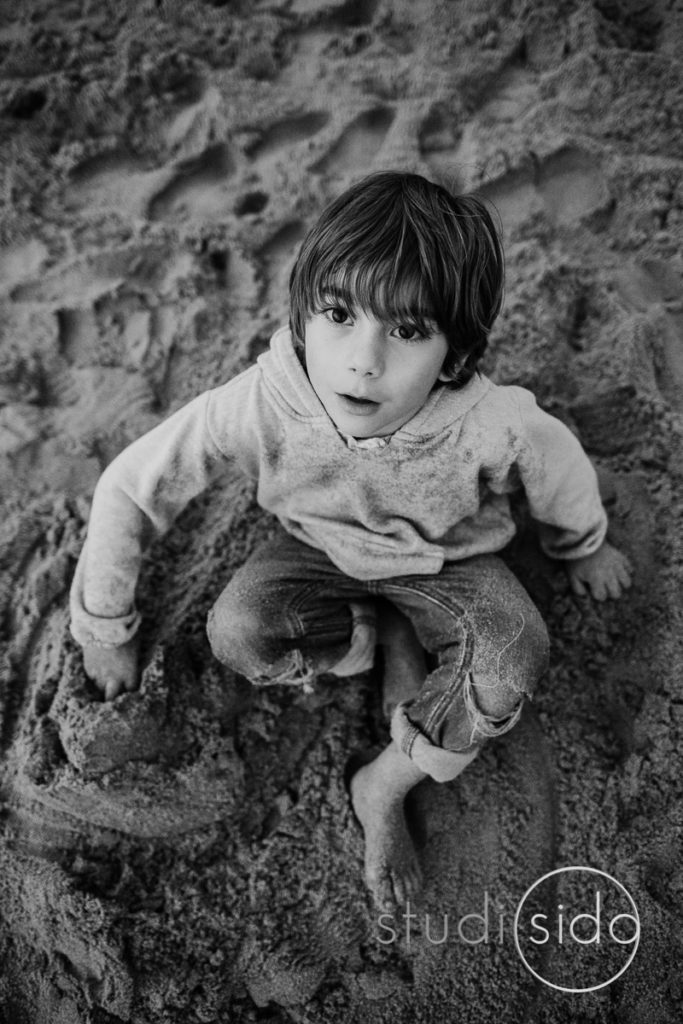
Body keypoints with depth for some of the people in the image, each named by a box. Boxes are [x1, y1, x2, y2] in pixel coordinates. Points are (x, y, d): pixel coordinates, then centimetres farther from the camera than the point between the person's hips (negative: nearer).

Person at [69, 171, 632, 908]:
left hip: (446, 562, 0)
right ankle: (389, 642, 2)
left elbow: (563, 475, -10)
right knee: (236, 632, -26)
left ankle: (383, 787, -2)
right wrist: (104, 631, -12)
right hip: (322, 550, 1)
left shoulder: (495, 428, -35)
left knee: (512, 662, -27)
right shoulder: (261, 402, -35)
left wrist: (585, 550, 12)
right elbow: (128, 488, -22)